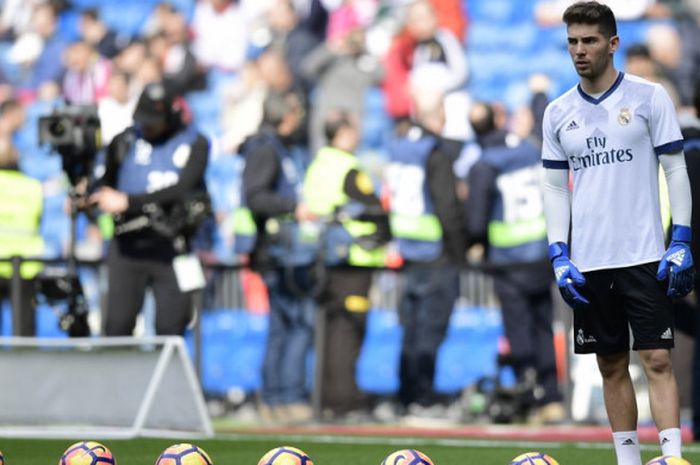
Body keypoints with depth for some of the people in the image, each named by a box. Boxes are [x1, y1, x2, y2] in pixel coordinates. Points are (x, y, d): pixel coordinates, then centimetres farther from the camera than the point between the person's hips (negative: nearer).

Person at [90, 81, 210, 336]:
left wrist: (129, 201, -17)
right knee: (117, 327, -5)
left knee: (170, 329, 0)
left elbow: (182, 189, -12)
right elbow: (105, 185, 10)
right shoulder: (125, 141, 6)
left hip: (171, 248, -1)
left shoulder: (195, 144, 1)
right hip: (128, 246, 1)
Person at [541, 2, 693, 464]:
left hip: (644, 256, -4)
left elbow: (676, 170, 0)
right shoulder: (559, 113, 9)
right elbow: (555, 187, 12)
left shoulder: (649, 97, -1)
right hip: (588, 263, 4)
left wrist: (681, 243, -7)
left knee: (658, 360, -9)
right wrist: (559, 255, 3)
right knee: (611, 366, 7)